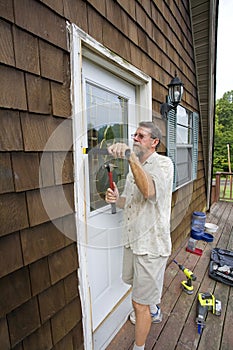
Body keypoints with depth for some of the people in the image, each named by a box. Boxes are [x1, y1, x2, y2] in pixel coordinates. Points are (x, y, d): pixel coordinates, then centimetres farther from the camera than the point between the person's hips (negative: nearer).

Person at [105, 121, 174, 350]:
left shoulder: (163, 163, -15)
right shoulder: (135, 167, 9)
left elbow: (149, 191, -37)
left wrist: (131, 156, -45)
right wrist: (116, 199, -8)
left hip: (150, 244, -8)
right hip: (132, 240, 8)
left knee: (139, 303, 8)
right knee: (143, 286, 31)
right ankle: (153, 311, 61)